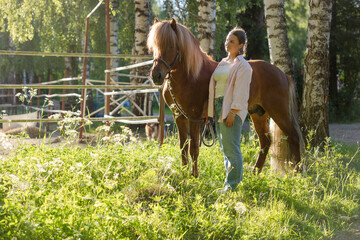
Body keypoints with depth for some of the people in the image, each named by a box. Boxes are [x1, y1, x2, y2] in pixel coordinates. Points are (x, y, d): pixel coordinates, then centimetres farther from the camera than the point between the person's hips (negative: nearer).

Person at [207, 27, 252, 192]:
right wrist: (212, 110, 15)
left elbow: (240, 92, -14)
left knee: (231, 148, -10)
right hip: (218, 107, 9)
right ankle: (231, 180, 20)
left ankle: (232, 184, -6)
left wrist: (233, 113, -20)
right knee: (225, 148, 12)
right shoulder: (223, 63, 18)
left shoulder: (243, 66, -7)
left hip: (232, 109, -9)